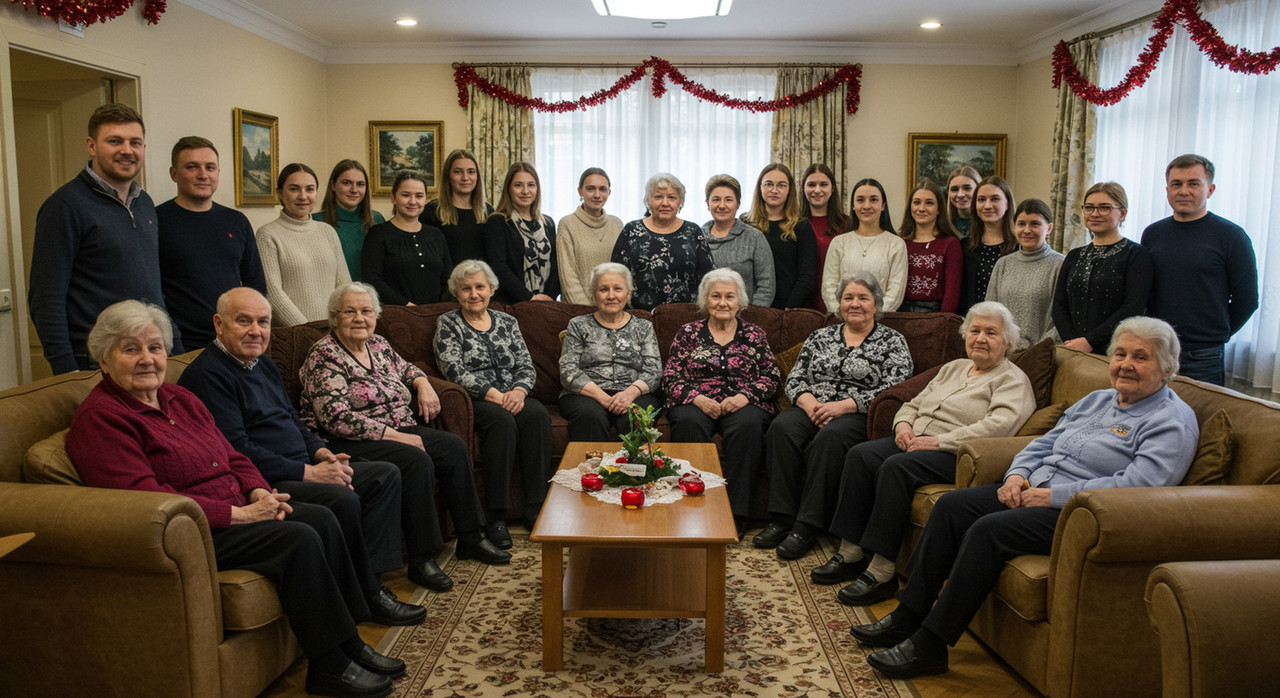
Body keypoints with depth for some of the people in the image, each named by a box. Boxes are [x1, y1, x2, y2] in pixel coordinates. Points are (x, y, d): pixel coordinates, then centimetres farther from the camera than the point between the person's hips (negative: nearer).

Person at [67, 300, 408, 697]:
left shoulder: (179, 398, 15)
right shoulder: (100, 418, -12)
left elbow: (231, 457, 18)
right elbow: (147, 501, -22)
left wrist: (259, 492, -5)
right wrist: (240, 514, -22)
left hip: (236, 510, 9)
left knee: (321, 519, -9)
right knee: (298, 539, -23)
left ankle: (351, 644, -2)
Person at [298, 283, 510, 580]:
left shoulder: (378, 344, 11)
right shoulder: (325, 356, -12)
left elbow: (405, 368, 32)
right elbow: (337, 419, -21)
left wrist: (423, 384, 8)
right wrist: (394, 436, -23)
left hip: (399, 429, 8)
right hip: (351, 443, -8)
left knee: (453, 446, -11)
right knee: (417, 461, -30)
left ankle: (470, 539, -2)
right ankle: (421, 559, -22)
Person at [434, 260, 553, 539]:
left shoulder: (507, 322, 17)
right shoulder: (448, 324, 6)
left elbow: (526, 366, 10)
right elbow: (455, 372, -8)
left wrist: (519, 391, -13)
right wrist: (496, 395, -19)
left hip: (513, 395, 4)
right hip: (474, 400, -4)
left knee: (538, 415, -29)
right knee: (503, 421, -35)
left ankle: (536, 508, -26)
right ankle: (495, 516, -30)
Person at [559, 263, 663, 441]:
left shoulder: (643, 327, 17)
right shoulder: (578, 325, 14)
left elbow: (654, 372, 6)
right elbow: (568, 371, 2)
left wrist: (632, 392, -16)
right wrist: (602, 396, -14)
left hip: (635, 395, 1)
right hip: (587, 395, 0)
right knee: (590, 415, -35)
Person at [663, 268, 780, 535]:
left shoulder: (755, 335, 16)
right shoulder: (688, 333, 14)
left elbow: (771, 376, 9)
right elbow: (671, 377, 7)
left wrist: (745, 396, -10)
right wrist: (695, 398, -11)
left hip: (743, 405, 0)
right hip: (697, 403, 0)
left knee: (747, 424, -35)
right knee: (688, 422, -35)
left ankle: (735, 514, -32)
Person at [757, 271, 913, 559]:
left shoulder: (893, 341, 8)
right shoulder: (821, 336, 20)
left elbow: (893, 390, -5)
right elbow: (795, 378, 14)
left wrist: (842, 406, -14)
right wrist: (808, 402, -9)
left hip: (857, 416, -4)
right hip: (811, 409, 4)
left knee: (828, 438, -36)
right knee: (781, 428, -29)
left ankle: (807, 526, -31)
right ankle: (782, 518, -26)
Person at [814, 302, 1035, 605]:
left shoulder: (1013, 380, 2)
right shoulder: (953, 367, 26)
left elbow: (998, 426, -16)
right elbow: (914, 403, 26)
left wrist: (939, 441, -20)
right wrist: (903, 424, 1)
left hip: (956, 454, -7)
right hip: (916, 441, 7)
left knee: (897, 466, -34)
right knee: (861, 454, -19)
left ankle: (881, 571, -30)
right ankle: (851, 552, -18)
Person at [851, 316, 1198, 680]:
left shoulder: (1173, 421, -7)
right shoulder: (1097, 400, 20)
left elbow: (1139, 486, -21)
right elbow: (1044, 443, 22)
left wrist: (1054, 495, -21)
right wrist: (1017, 474, 0)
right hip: (1035, 491, 9)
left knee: (990, 529, -28)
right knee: (951, 506, -8)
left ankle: (929, 646, -21)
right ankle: (907, 618, -5)